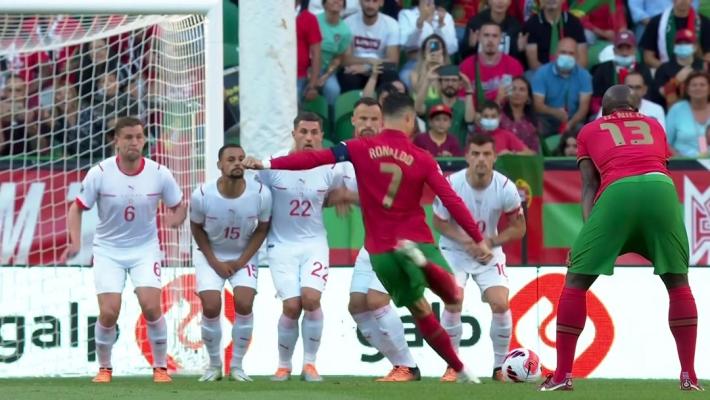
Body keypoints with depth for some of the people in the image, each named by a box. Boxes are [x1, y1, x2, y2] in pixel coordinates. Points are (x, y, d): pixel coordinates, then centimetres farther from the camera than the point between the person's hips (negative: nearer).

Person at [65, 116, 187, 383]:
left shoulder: (159, 174, -9)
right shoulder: (100, 173, -13)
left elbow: (179, 205, 5)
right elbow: (77, 208, -3)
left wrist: (177, 218, -18)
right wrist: (75, 242, -17)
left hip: (145, 249, 0)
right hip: (108, 250, 0)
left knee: (151, 307, -16)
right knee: (109, 312, -12)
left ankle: (160, 368, 2)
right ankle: (104, 368, 12)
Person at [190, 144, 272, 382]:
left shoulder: (261, 194, -20)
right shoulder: (202, 195, -22)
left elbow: (262, 229, -4)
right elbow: (197, 229, -5)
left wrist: (241, 261, -10)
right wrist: (215, 263, -9)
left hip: (244, 255, 1)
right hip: (210, 255, -1)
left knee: (244, 304, -17)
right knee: (211, 307, -14)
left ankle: (237, 365, 1)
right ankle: (214, 364, 8)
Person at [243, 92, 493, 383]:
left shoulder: (361, 149, -3)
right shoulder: (423, 159, -2)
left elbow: (314, 159, -11)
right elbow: (451, 201, -7)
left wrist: (266, 164, -10)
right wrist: (478, 239, -2)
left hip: (381, 251, 2)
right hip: (418, 239, -2)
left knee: (421, 312, 15)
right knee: (452, 296, 5)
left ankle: (459, 369, 10)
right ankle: (422, 261, -25)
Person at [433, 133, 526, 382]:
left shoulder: (505, 188, -18)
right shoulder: (451, 185, -21)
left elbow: (518, 228, -5)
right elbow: (439, 222, -7)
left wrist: (489, 243, -20)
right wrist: (466, 240, -22)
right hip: (454, 251, -1)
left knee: (500, 304, -16)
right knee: (453, 303, -20)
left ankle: (499, 367, 4)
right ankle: (453, 366, -3)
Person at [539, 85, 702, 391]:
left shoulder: (590, 131, 27)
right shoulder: (654, 127, 32)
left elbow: (589, 186, 17)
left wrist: (590, 231, 8)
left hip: (617, 192, -2)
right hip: (660, 187, 2)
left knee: (576, 281, 11)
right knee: (678, 282, 17)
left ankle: (562, 375, 6)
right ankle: (689, 376, 10)